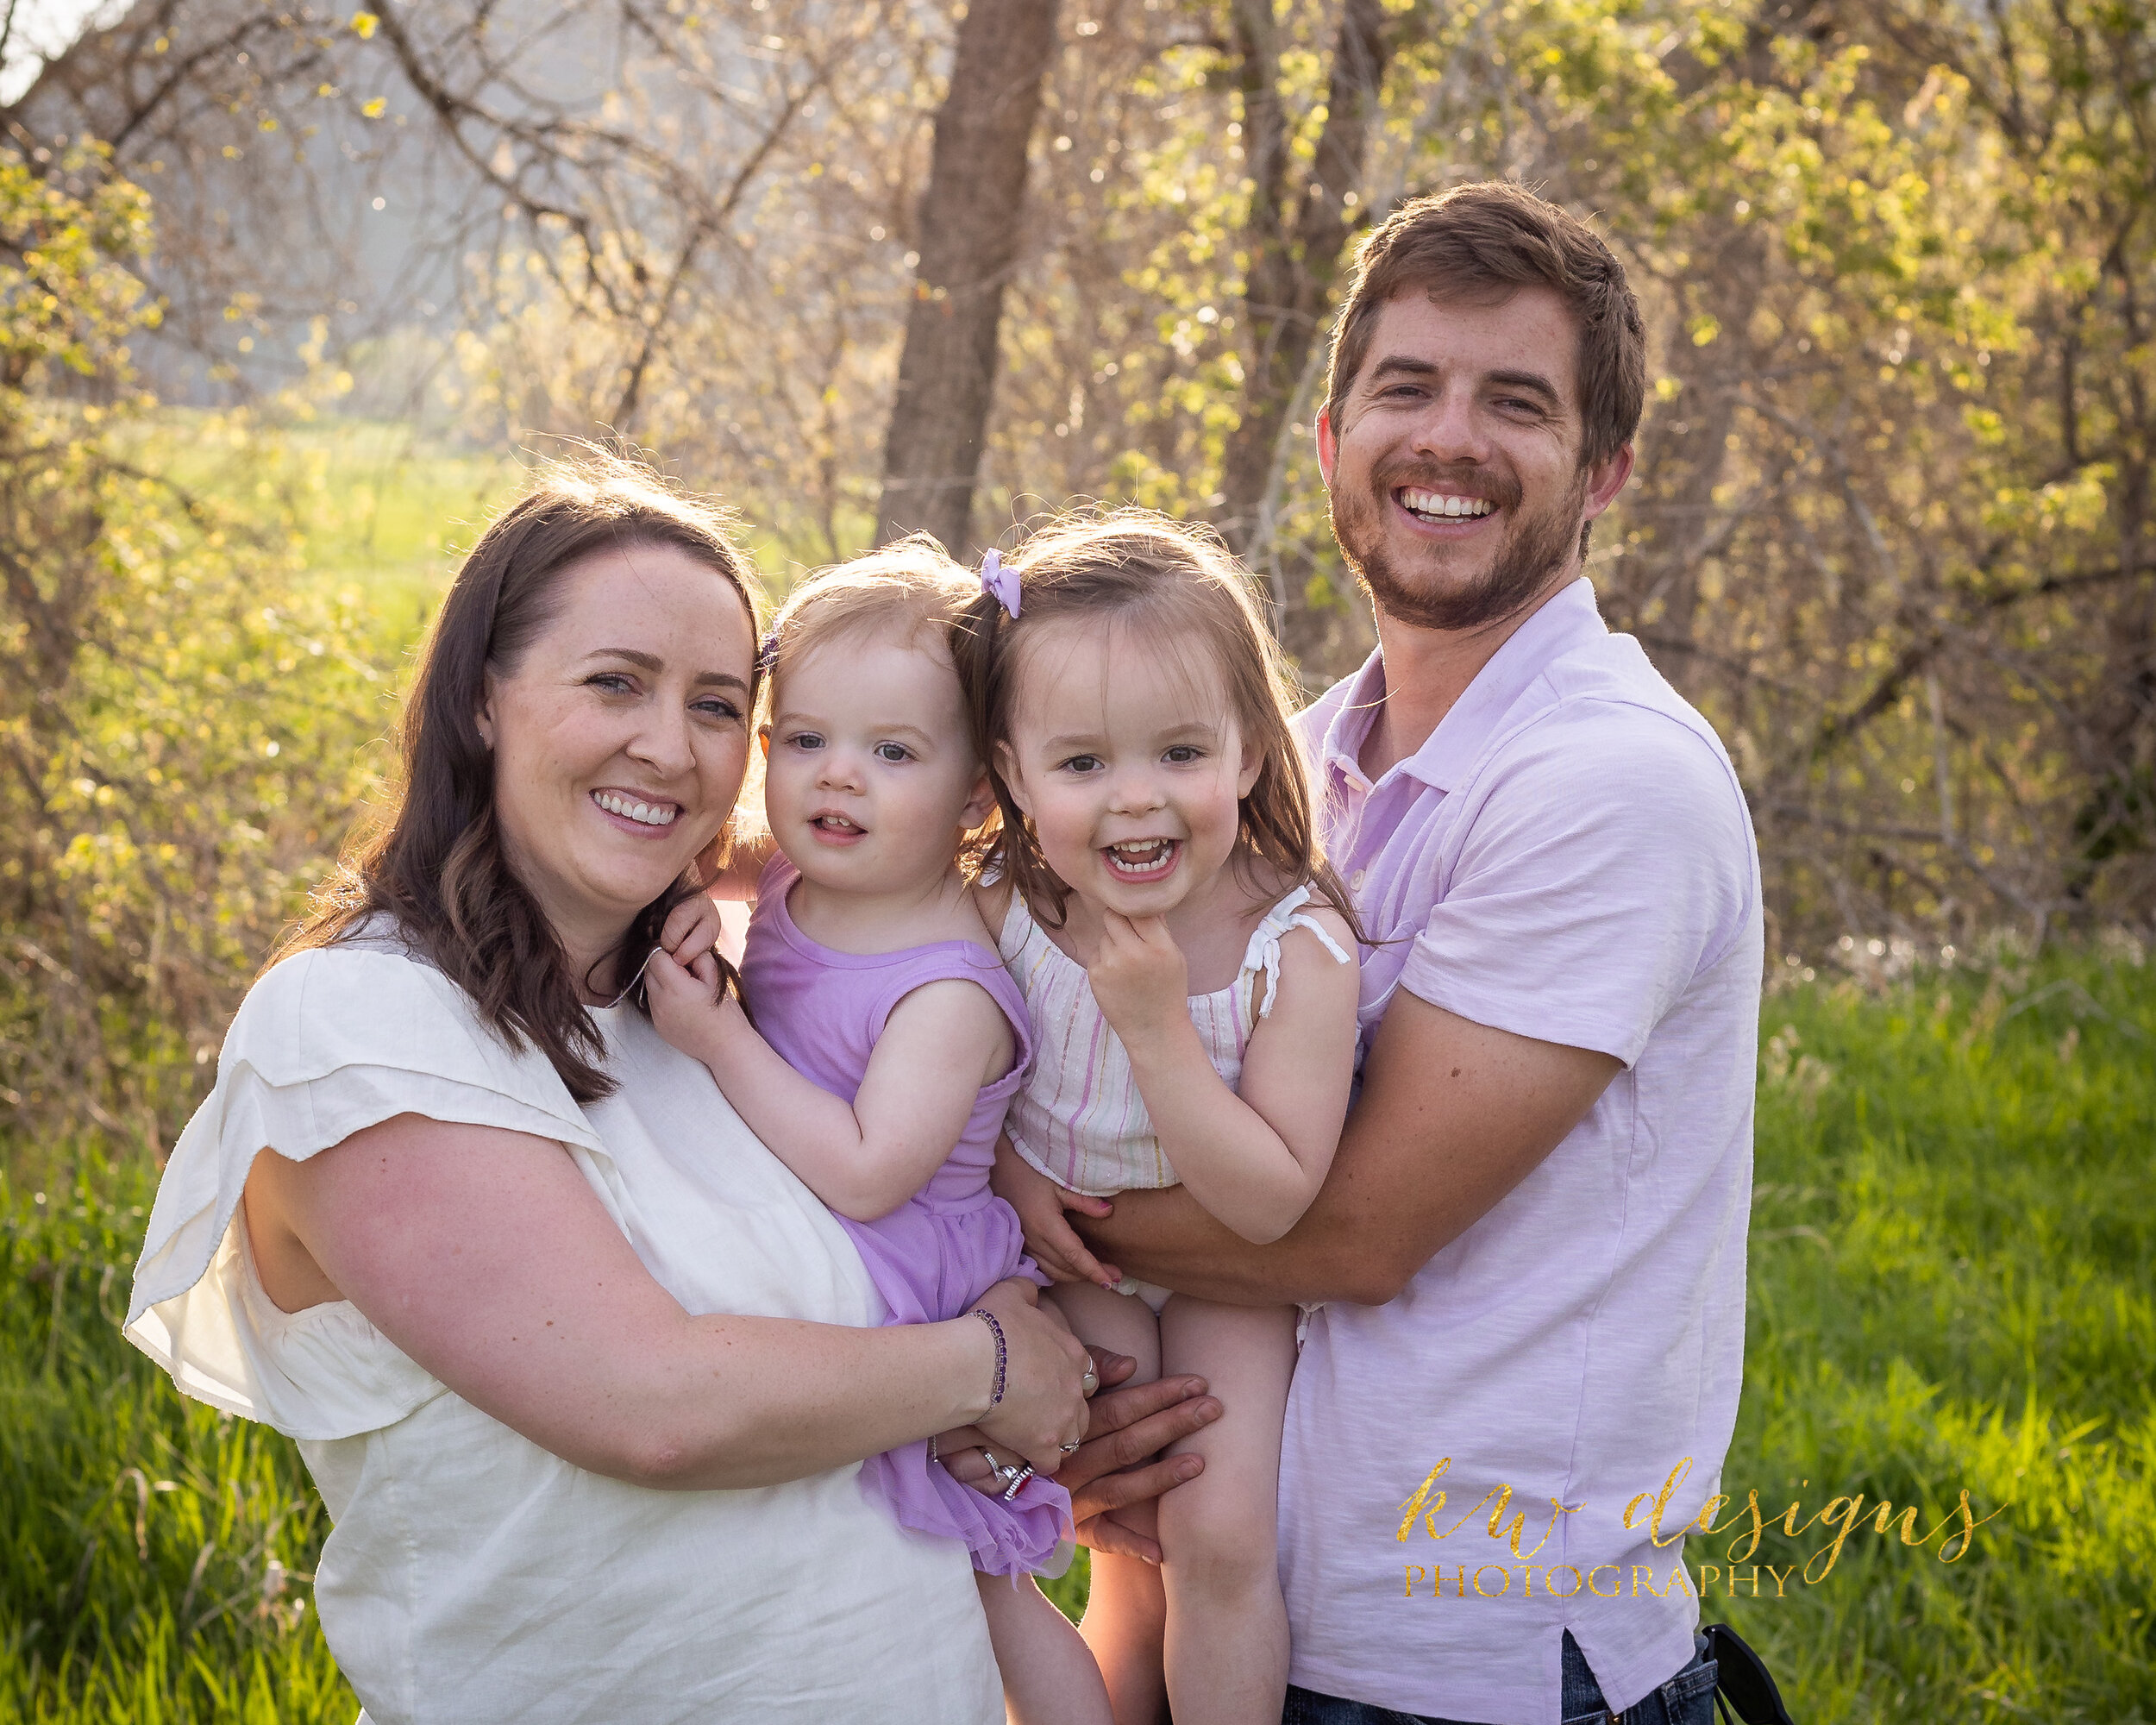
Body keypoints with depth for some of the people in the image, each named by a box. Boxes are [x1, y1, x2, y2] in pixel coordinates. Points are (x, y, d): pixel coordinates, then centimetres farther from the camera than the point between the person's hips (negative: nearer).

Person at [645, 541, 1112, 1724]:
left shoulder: (950, 990, -26)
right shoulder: (787, 882, -3)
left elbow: (863, 1175, -32)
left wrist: (721, 1042, -29)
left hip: (909, 1320, -7)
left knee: (987, 1596, 9)